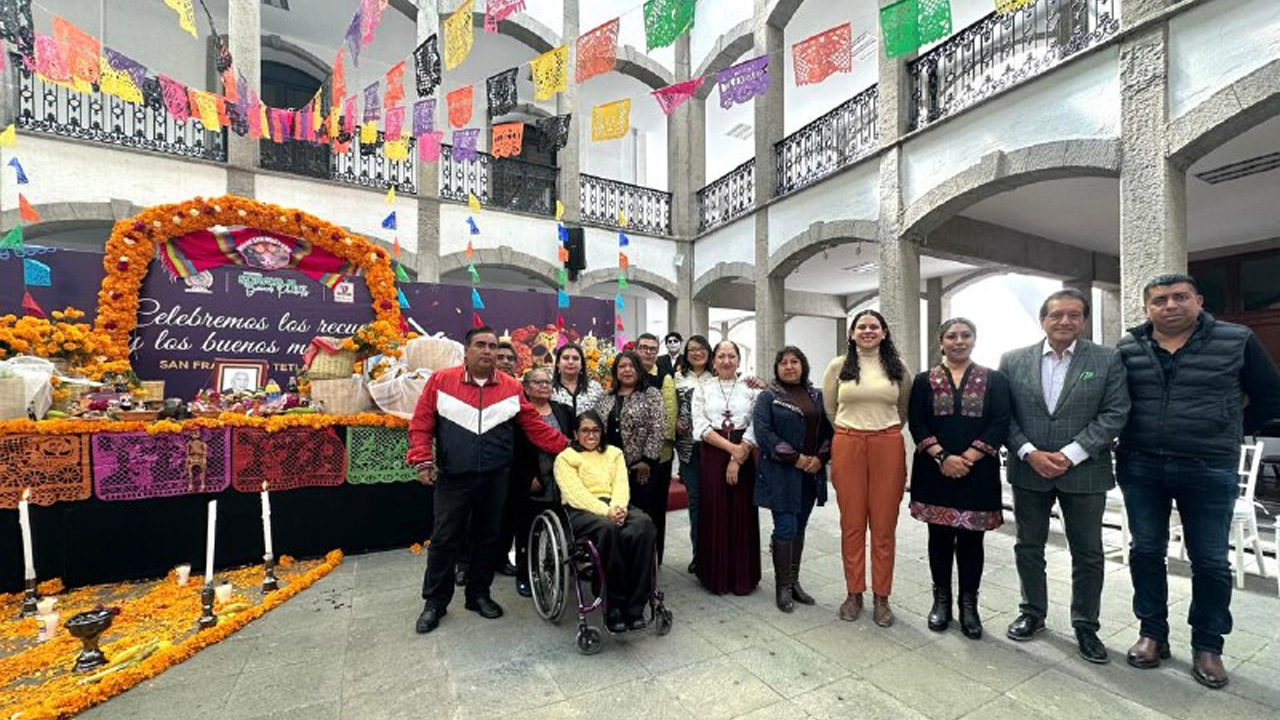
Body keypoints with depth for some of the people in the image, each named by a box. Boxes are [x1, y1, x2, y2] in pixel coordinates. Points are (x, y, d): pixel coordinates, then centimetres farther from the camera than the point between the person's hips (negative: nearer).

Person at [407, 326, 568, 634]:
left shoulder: (511, 387, 1)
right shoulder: (441, 381, -3)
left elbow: (535, 427, 1)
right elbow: (421, 424, -2)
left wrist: (569, 447, -5)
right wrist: (423, 461, -11)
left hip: (495, 479, 2)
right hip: (453, 478, -2)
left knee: (487, 537, 13)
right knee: (444, 539, 8)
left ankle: (479, 595, 31)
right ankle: (435, 602, 27)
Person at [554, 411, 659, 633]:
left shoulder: (614, 453, 25)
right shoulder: (565, 458, 12)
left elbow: (622, 485, 10)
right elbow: (576, 493, -3)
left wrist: (618, 507, -13)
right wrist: (605, 511, -18)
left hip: (616, 507, 4)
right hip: (582, 511, -3)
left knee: (644, 525, -31)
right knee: (609, 529, -38)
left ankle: (634, 607, -26)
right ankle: (614, 607, -25)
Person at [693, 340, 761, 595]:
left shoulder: (750, 389, 5)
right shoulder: (703, 389, 4)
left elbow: (755, 428, -2)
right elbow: (701, 427, -4)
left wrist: (738, 458, -11)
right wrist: (730, 447, -13)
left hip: (744, 457, 1)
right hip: (712, 455, 0)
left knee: (743, 515, 4)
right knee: (714, 514, 3)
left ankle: (742, 577, 19)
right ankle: (716, 576, 17)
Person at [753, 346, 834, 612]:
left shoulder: (817, 396, 11)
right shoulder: (768, 396, -2)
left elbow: (828, 430, 9)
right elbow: (762, 431, -12)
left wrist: (820, 457, -8)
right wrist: (795, 458, -15)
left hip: (811, 472, 4)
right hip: (781, 472, -4)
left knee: (799, 528, 11)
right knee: (785, 528, -4)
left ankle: (794, 582, 24)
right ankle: (782, 587, 11)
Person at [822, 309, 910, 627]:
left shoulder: (897, 368, 7)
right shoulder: (839, 366, 4)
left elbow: (903, 410, 18)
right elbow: (829, 409, 10)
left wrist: (886, 431, 14)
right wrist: (849, 432, 11)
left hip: (888, 448, 1)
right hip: (847, 446, -1)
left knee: (884, 526, 6)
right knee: (851, 524, 6)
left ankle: (881, 597, 21)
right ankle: (853, 593, 21)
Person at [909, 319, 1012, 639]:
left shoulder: (994, 380, 5)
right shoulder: (924, 380, 5)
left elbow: (1000, 424, -5)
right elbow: (917, 424, -2)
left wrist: (968, 457, -15)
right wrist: (943, 457, -15)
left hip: (978, 473, 0)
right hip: (935, 472, 0)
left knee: (971, 538, 8)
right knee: (940, 537, 10)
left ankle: (969, 605, 23)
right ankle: (941, 600, 24)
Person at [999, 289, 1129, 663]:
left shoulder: (1107, 360, -1)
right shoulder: (1013, 361, 1)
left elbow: (1115, 414, -6)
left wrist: (1070, 454, -15)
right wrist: (1029, 453, -12)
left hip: (1084, 472, -1)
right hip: (1029, 471, 1)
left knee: (1088, 554, 11)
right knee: (1028, 547, 13)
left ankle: (1085, 625, 30)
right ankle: (1032, 612, 31)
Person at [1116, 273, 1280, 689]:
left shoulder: (1237, 341, -1)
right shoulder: (1128, 348, 1)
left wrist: (1229, 433, 7)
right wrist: (1137, 436, 7)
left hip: (1210, 470, -1)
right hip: (1140, 468, 1)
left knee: (1210, 561, 7)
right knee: (1146, 552, 9)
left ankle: (1207, 646, 25)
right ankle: (1152, 633, 24)